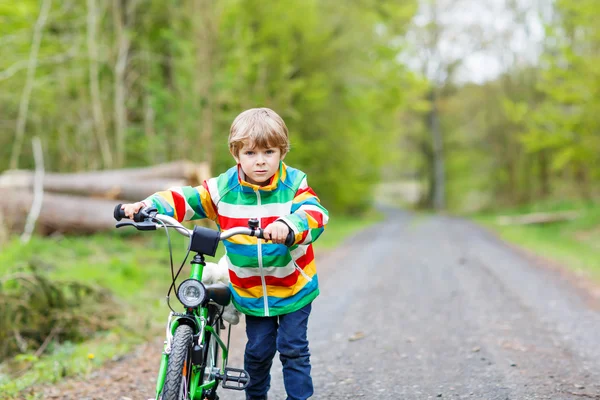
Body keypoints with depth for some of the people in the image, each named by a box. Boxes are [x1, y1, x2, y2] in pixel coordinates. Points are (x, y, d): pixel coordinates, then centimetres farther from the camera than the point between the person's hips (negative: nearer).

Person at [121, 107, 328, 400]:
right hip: (251, 292, 2)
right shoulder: (223, 189, -7)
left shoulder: (294, 184, -13)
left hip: (294, 287, -2)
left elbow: (314, 214, -30)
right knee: (258, 350, 10)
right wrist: (149, 206, -22)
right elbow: (185, 200, -4)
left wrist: (288, 226, -52)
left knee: (293, 348, 0)